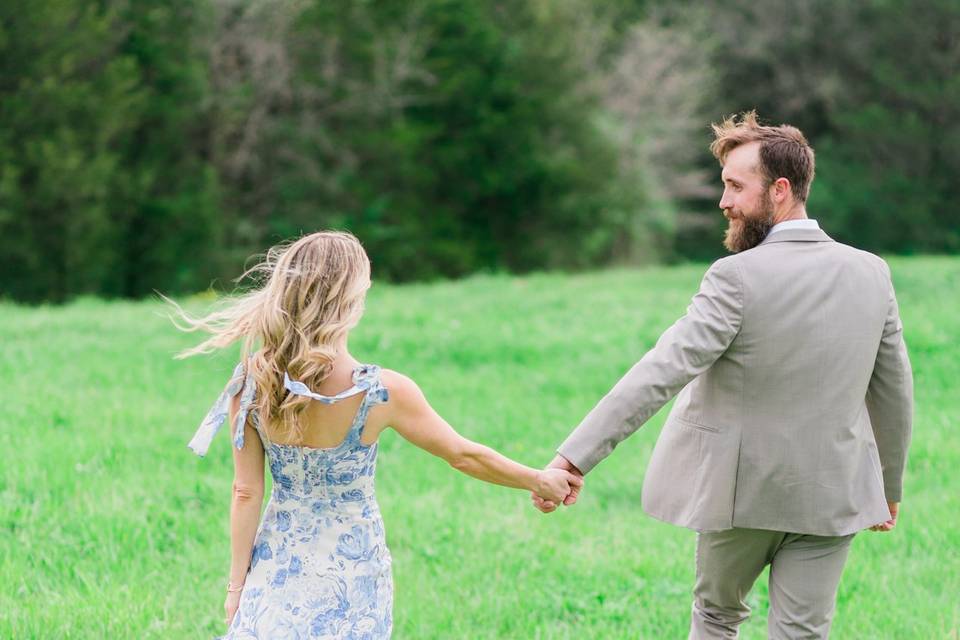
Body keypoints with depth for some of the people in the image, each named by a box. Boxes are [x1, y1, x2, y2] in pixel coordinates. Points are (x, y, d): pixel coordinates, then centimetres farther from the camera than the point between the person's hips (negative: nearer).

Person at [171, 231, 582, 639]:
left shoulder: (251, 384, -14)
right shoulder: (383, 392, -19)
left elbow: (247, 493, -7)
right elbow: (464, 456, -6)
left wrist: (236, 585, 3)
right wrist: (538, 480, 10)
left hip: (278, 562, 2)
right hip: (351, 569, -2)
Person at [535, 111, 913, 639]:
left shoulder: (738, 278, -18)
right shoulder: (871, 273, -2)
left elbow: (662, 371, -25)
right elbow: (894, 391, 8)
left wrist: (574, 457, -28)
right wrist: (889, 486, 21)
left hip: (742, 491, -3)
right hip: (831, 495, 3)